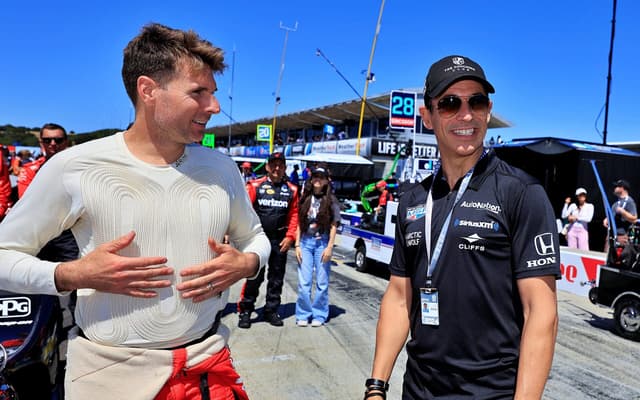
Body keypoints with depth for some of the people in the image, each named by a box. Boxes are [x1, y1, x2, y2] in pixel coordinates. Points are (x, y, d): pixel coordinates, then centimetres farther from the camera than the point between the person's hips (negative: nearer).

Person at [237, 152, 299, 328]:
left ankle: (271, 310, 25)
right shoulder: (255, 186, -2)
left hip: (280, 240, 3)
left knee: (277, 278, 11)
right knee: (254, 276, -2)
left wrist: (290, 236, -3)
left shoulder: (291, 190, 7)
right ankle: (245, 311, 12)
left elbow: (294, 215, 5)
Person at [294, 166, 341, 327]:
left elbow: (334, 225, -1)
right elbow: (299, 224, 9)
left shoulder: (331, 200, 0)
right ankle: (303, 315, 15)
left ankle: (319, 315, 17)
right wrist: (297, 245, 3)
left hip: (322, 243, -2)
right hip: (305, 242, 2)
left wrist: (329, 247, -7)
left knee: (322, 282, 4)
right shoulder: (305, 199, 8)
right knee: (304, 282, 2)